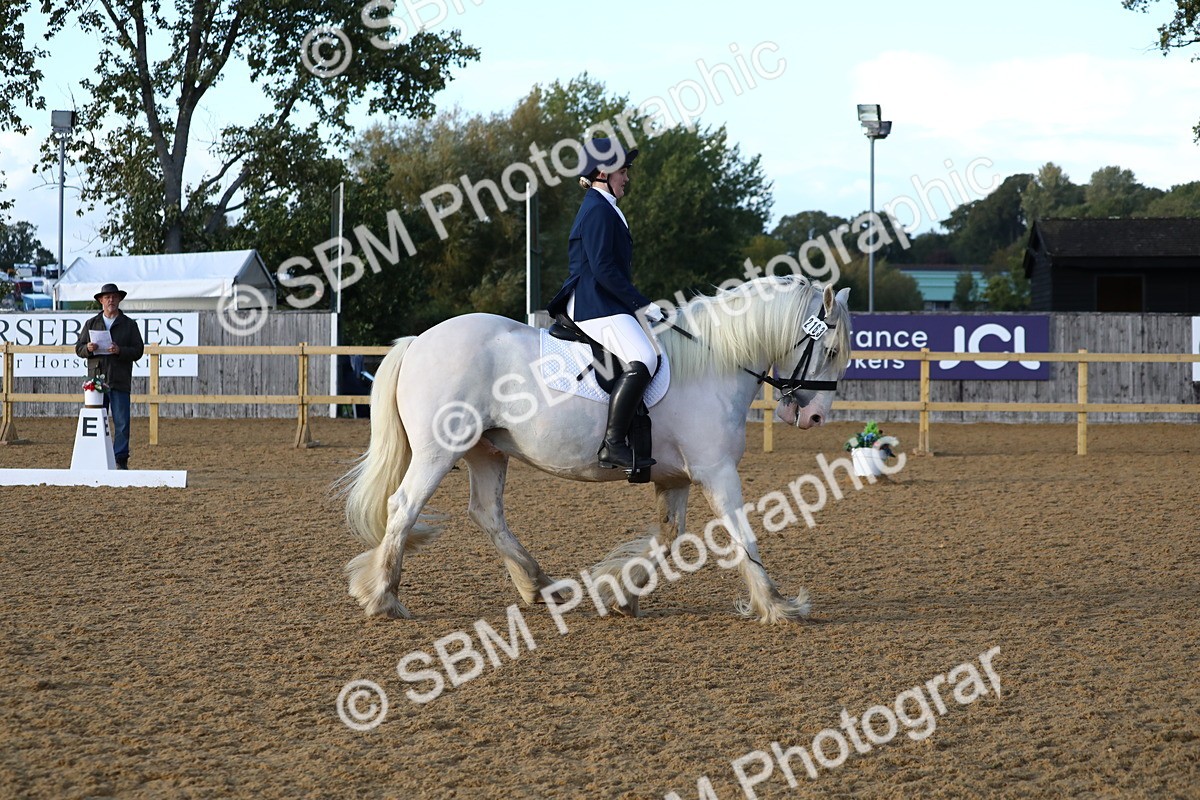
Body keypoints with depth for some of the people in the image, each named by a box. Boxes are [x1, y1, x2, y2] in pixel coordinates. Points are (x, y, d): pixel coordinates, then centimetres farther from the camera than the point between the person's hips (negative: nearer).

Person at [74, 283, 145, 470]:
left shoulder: (129, 325, 8)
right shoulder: (91, 324, 14)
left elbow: (138, 350, 1)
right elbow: (78, 348, 12)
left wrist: (120, 351, -16)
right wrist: (88, 348, -11)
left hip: (120, 381, -2)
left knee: (121, 423, -4)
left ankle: (120, 460, 1)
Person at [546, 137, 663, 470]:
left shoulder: (603, 208, 22)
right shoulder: (598, 211, -11)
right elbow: (603, 269, -19)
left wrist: (638, 305, 20)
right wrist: (641, 304, -16)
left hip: (605, 303, 11)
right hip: (596, 306, -11)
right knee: (642, 361, -28)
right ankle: (613, 444, -33)